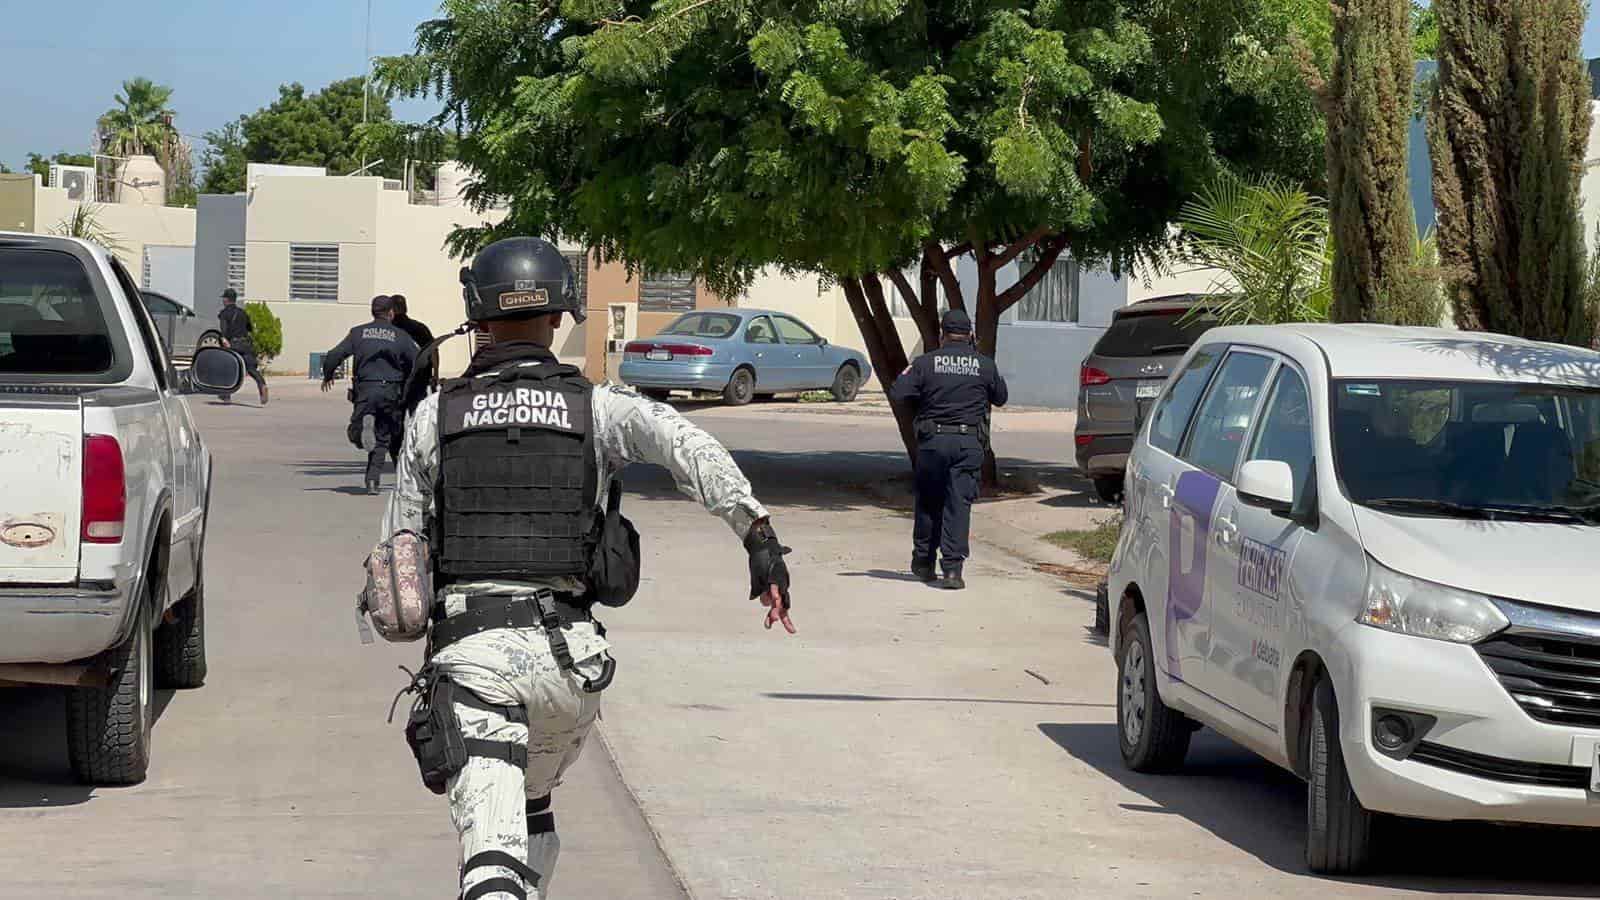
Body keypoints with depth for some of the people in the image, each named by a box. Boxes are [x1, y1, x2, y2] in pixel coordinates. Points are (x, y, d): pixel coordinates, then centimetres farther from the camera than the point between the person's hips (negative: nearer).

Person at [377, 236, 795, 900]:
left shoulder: (435, 414, 9)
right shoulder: (597, 407, 6)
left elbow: (401, 546, 11)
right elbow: (686, 444, -12)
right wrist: (759, 534, -18)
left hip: (470, 647, -2)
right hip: (567, 652, 2)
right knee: (533, 806, 29)